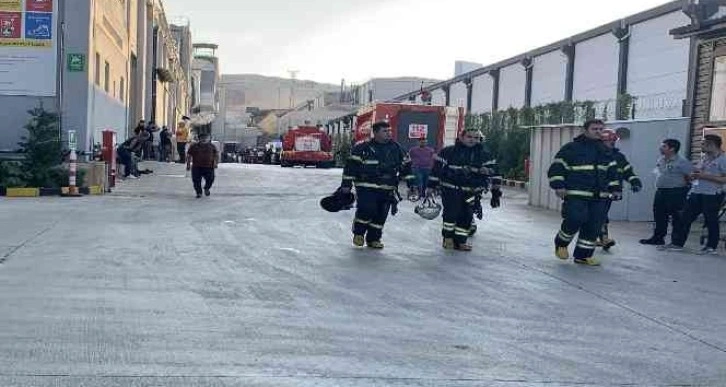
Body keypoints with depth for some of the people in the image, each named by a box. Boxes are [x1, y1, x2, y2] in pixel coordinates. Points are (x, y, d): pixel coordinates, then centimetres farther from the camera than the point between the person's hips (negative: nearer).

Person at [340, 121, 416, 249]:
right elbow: (352, 165, -6)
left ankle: (373, 238, 20)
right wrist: (346, 183, -9)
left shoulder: (396, 148, 8)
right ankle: (358, 233, 10)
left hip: (387, 189, 4)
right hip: (366, 187, -4)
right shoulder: (363, 148, -6)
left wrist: (410, 181, 12)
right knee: (367, 210, -16)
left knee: (381, 214, 4)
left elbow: (405, 165, 16)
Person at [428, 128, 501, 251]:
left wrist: (496, 192, -1)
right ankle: (448, 237, 7)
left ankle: (460, 241, 17)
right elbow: (437, 169, 5)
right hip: (451, 189, -2)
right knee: (451, 212, -12)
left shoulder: (484, 155, 5)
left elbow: (493, 172, 4)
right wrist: (432, 186, 5)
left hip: (471, 192, 2)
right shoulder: (448, 152, 0)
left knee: (466, 217, 2)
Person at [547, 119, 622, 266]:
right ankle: (561, 243, 8)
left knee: (594, 226, 2)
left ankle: (583, 255, 15)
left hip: (599, 196, 6)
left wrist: (615, 188, 17)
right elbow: (557, 167, -5)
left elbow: (612, 171, 25)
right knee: (575, 219, -20)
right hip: (576, 195, -6)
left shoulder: (605, 150, 17)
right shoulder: (571, 148, -2)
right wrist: (558, 185, -15)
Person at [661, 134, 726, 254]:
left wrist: (705, 176, -20)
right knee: (685, 218, 6)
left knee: (711, 221, 3)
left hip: (712, 195, -8)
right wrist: (694, 175, 5)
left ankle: (711, 247, 15)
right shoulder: (704, 158, 16)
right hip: (696, 193, 8)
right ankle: (677, 243, 12)